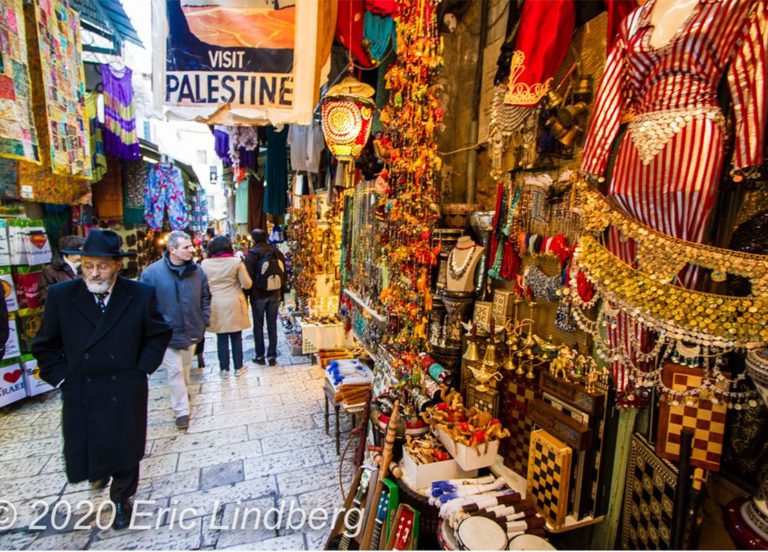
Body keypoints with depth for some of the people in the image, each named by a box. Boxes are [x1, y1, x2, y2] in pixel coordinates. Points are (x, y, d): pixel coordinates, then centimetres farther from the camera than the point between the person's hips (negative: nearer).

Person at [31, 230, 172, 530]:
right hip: (80, 394, 2)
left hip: (126, 394, -1)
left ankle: (122, 498, 41)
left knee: (125, 450, 13)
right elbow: (45, 346, 5)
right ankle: (100, 471, 52)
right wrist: (61, 378, -2)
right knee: (83, 449, 15)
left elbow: (159, 334, 1)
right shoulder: (60, 295, -6)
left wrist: (141, 370, -4)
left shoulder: (141, 294, -10)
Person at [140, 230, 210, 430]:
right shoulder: (152, 272, -13)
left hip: (191, 331, 4)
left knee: (186, 366, 23)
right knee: (175, 371, 2)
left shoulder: (197, 271, -3)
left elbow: (205, 297, 7)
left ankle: (182, 391, 50)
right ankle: (182, 410, 16)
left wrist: (204, 321, 2)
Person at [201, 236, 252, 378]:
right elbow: (247, 284, -7)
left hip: (216, 305, 2)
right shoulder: (236, 262, -9)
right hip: (234, 304, -1)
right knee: (236, 337, 10)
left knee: (221, 338, 11)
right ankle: (238, 367, 19)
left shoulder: (205, 264, -3)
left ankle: (224, 369, 19)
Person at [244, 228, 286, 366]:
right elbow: (284, 275, 6)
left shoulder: (251, 255, -10)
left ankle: (259, 355, 16)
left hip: (258, 295, -3)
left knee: (258, 325, 9)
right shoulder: (277, 253, 2)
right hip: (274, 295, 3)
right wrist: (281, 292, 14)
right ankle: (272, 356, 13)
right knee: (272, 325, 9)